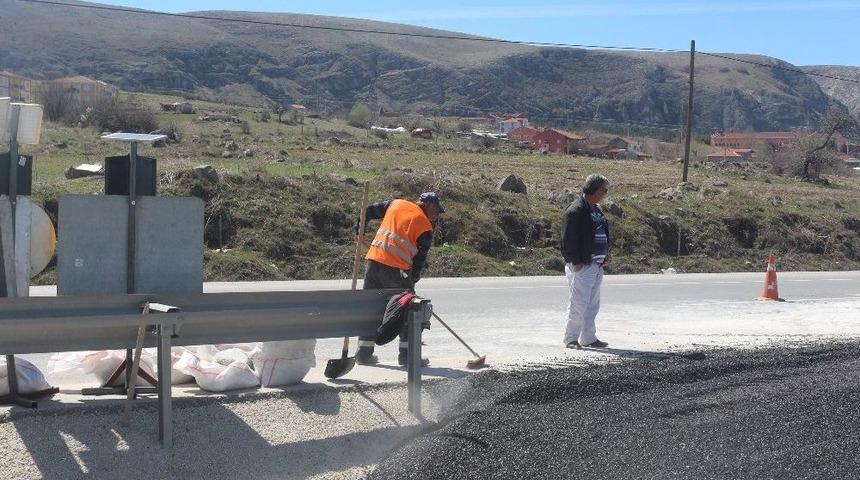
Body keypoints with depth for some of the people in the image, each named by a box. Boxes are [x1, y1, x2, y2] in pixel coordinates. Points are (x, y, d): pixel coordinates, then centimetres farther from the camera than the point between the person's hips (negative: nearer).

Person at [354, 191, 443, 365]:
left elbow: (370, 210, 17)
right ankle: (407, 355, 9)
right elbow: (420, 259, 0)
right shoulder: (425, 227, 0)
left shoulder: (396, 204, 13)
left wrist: (359, 229, 30)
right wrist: (413, 279, 11)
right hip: (396, 269, -5)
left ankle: (364, 353, 17)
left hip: (373, 261, 5)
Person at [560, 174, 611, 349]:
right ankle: (571, 339, 0)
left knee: (593, 305, 13)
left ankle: (588, 338, 20)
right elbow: (568, 239, -17)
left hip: (596, 265, 10)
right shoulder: (575, 210, -13)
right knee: (579, 303, -8)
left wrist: (605, 255, 14)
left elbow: (603, 235, 26)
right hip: (581, 266, -10)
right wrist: (576, 261, -19)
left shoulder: (596, 210, 18)